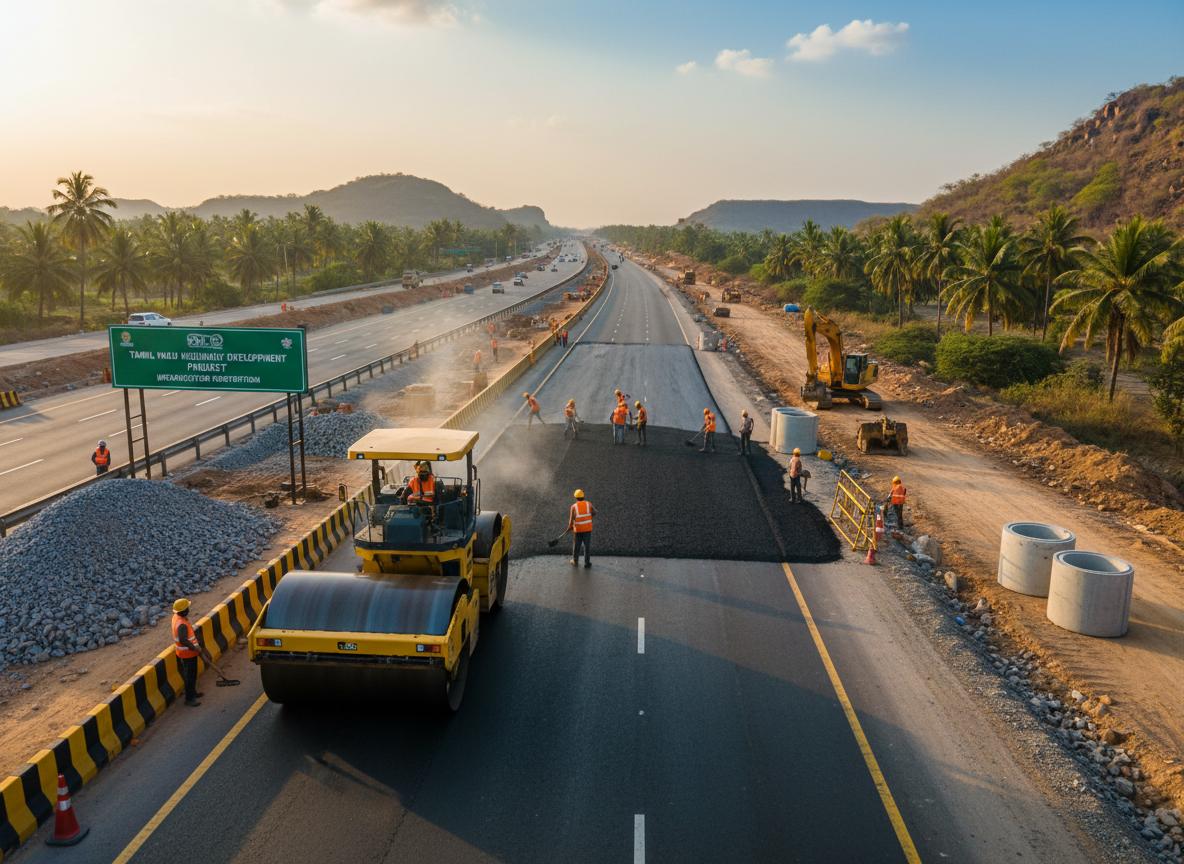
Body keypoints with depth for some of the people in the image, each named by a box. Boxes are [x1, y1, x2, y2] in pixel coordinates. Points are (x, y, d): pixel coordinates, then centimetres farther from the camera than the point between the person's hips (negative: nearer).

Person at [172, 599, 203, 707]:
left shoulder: (176, 617, -1)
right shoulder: (182, 624, -31)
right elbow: (183, 640, -37)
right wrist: (195, 649, -28)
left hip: (183, 653, 10)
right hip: (187, 654, -10)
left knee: (192, 675, 24)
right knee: (190, 676, 3)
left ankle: (193, 693, 38)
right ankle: (189, 699, 14)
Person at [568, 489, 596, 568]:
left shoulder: (573, 507, -12)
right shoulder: (588, 504, -7)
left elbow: (571, 519, -10)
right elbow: (594, 512, 4)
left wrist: (569, 527, 8)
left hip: (577, 529, 0)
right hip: (587, 529, 0)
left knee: (576, 546, 15)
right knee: (587, 546, 8)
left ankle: (575, 561, 29)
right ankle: (587, 562, 11)